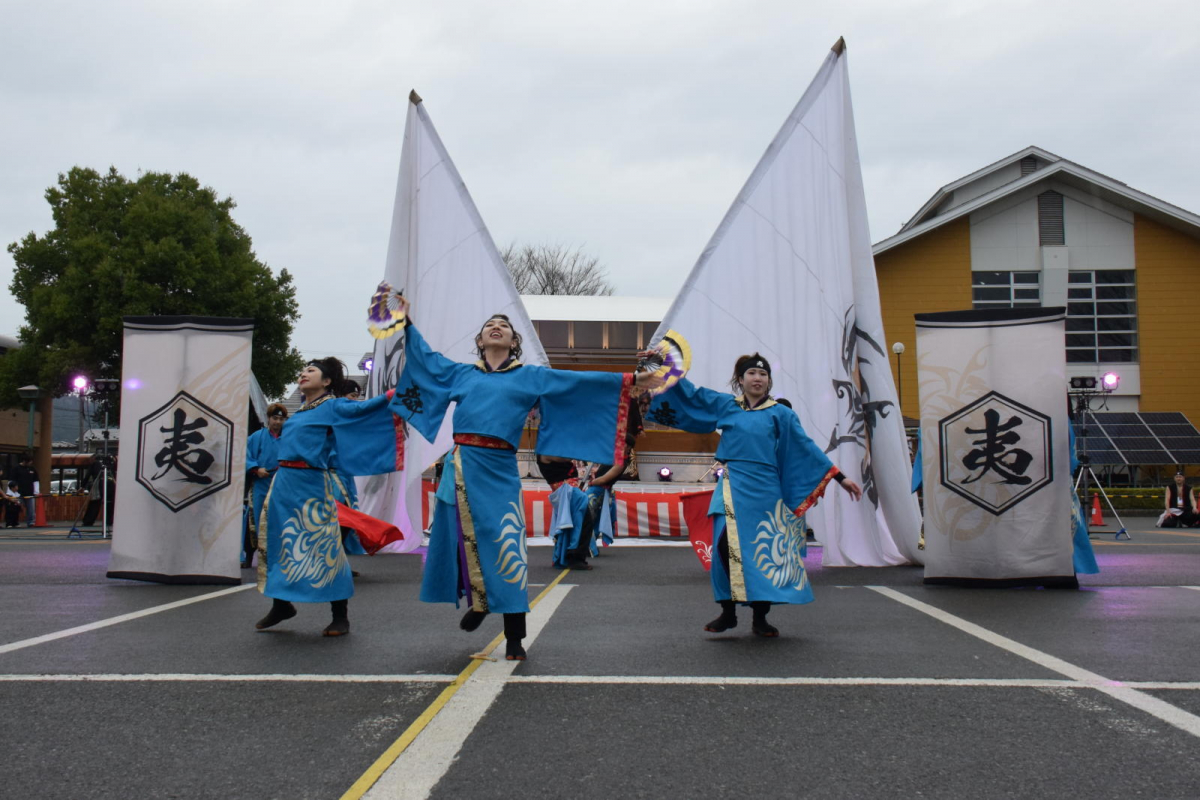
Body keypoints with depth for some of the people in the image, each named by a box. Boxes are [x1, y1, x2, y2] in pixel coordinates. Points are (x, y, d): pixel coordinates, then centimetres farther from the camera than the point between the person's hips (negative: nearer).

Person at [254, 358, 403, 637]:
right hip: (284, 483, 8)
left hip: (311, 485, -7)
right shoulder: (301, 412, 18)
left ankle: (340, 616, 4)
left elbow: (361, 408, -16)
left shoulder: (332, 407, -2)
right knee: (277, 542, 10)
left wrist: (391, 396, -26)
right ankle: (281, 605, 26)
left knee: (322, 547, -4)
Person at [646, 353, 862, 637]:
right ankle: (728, 612, 0)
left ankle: (760, 617, 14)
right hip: (733, 487, 0)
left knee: (765, 550, 1)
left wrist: (840, 477, 2)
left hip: (764, 489, 0)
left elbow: (806, 448, 6)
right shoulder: (725, 405, 9)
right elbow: (690, 392, 15)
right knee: (726, 544, -15)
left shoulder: (780, 414, 7)